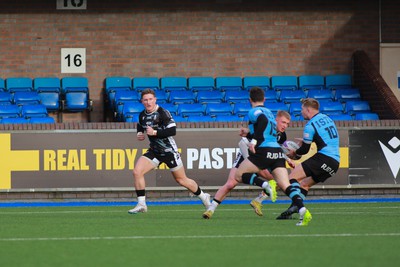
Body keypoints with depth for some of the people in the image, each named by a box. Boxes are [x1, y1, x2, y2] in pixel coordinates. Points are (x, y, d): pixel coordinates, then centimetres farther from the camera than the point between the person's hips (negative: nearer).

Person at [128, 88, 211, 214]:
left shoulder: (163, 113, -17)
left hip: (169, 151, -6)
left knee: (181, 180, 5)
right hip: (154, 151, 6)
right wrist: (139, 134, 3)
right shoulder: (142, 115, 3)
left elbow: (172, 130, -25)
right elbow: (140, 127, 25)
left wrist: (155, 132, -32)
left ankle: (203, 197, 29)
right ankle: (141, 205, -7)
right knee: (137, 172, -14)